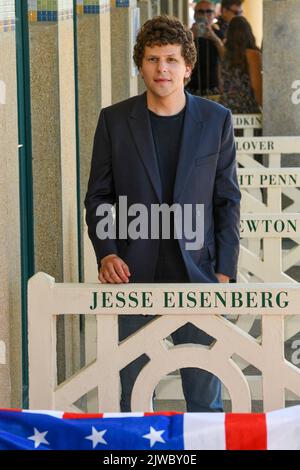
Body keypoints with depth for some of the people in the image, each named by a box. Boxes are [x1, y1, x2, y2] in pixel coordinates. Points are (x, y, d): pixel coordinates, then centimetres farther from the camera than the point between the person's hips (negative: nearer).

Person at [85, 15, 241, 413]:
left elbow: (227, 200, 5)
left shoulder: (216, 120, 3)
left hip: (196, 274, 0)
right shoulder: (115, 120, 3)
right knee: (133, 392, 4)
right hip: (135, 275, 0)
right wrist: (106, 253, -9)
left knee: (205, 392, 3)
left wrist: (224, 272, -2)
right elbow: (98, 196, 7)